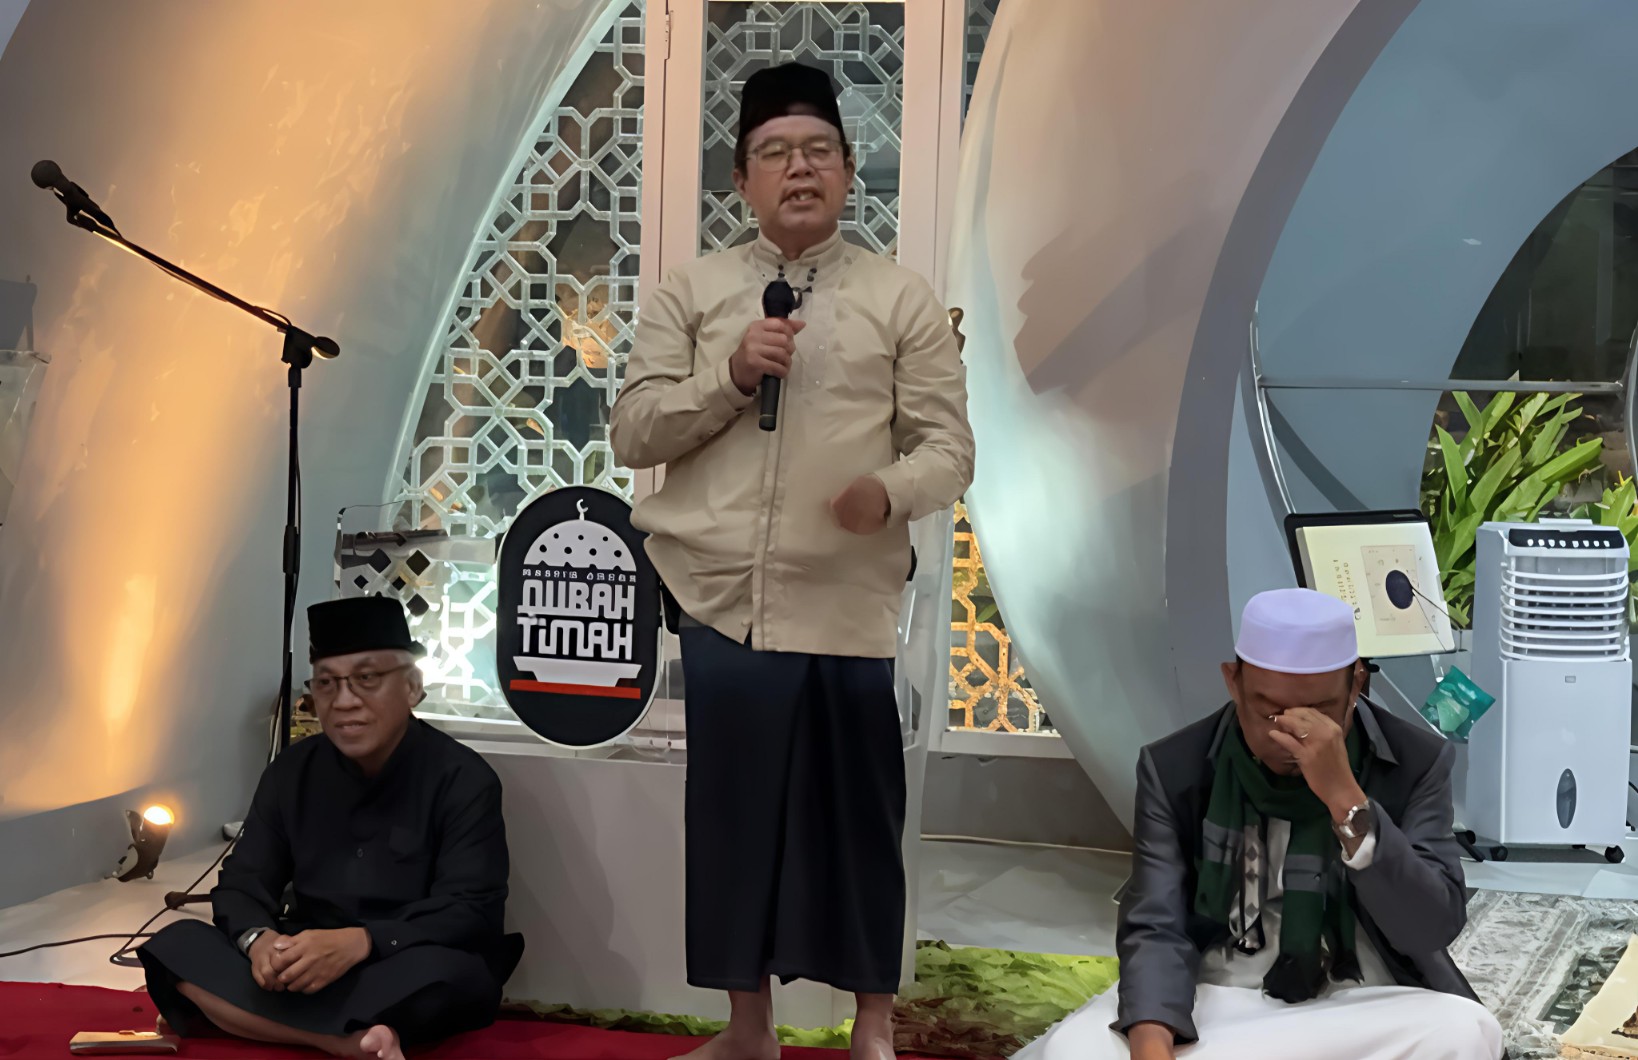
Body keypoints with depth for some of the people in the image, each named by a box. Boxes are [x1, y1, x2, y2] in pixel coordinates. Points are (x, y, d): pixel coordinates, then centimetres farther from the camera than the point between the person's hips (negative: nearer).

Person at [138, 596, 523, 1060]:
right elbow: (241, 884, 3)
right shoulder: (291, 773, 5)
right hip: (304, 975, 5)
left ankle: (238, 1019, -25)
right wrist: (258, 939, -22)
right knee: (177, 945, -20)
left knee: (445, 972, -38)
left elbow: (472, 913, -18)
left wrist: (360, 942, -33)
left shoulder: (463, 778, -9)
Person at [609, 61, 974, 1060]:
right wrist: (728, 378, -11)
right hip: (721, 598, 2)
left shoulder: (903, 298, 5)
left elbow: (950, 446, 1)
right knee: (732, 809, 10)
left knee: (859, 812, 5)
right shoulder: (691, 292, 9)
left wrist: (893, 490, -20)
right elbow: (632, 432, 4)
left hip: (847, 606, -1)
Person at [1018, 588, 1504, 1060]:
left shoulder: (1415, 762, -5)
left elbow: (1434, 929, -15)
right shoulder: (1175, 770, -4)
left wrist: (1344, 797, -27)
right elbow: (1156, 929, -10)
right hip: (1214, 1002, -2)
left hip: (1363, 1008, 2)